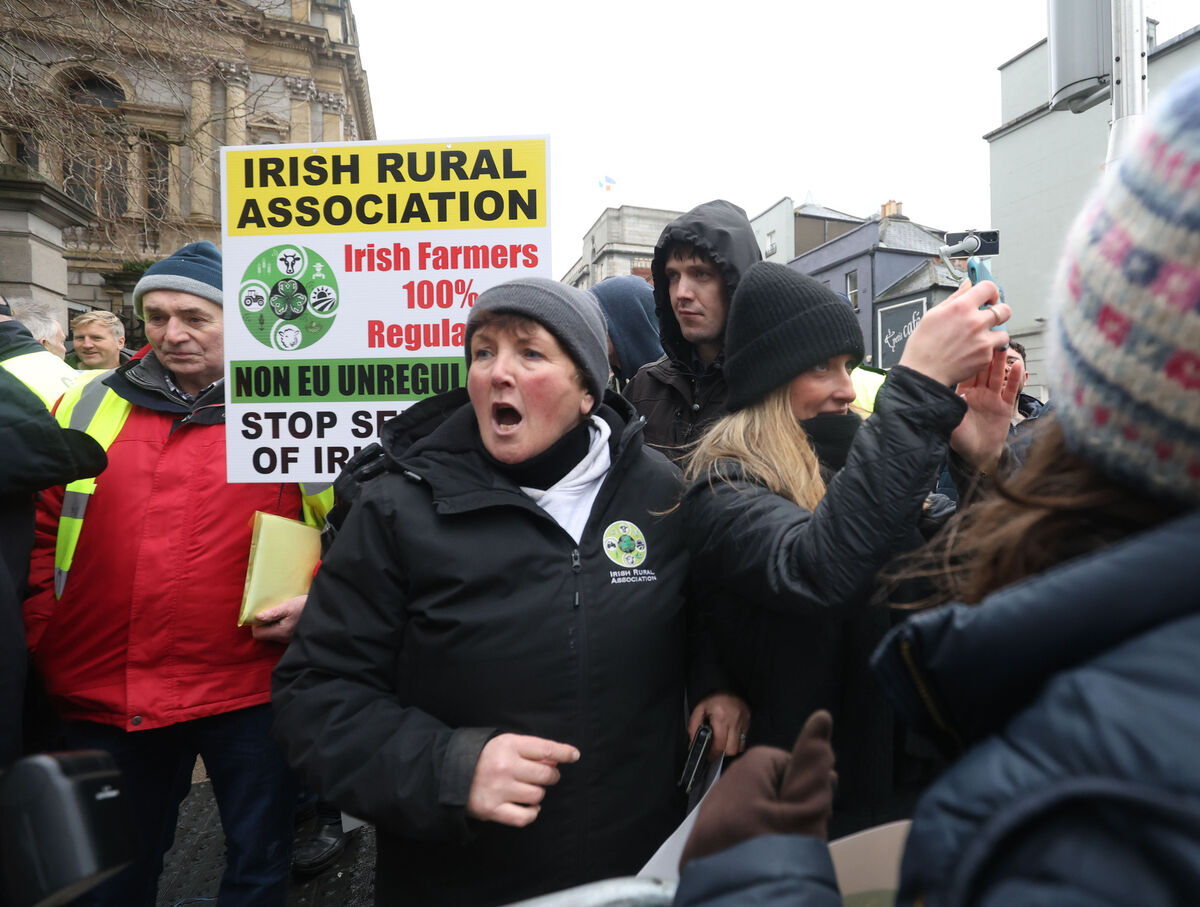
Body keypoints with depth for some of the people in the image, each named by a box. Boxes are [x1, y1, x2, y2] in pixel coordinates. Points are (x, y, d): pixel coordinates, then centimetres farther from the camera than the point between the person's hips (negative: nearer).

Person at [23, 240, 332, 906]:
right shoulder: (90, 406, 5)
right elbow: (41, 529, 12)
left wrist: (317, 599, -12)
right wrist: (42, 630, 5)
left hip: (248, 686, -3)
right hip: (103, 694, 3)